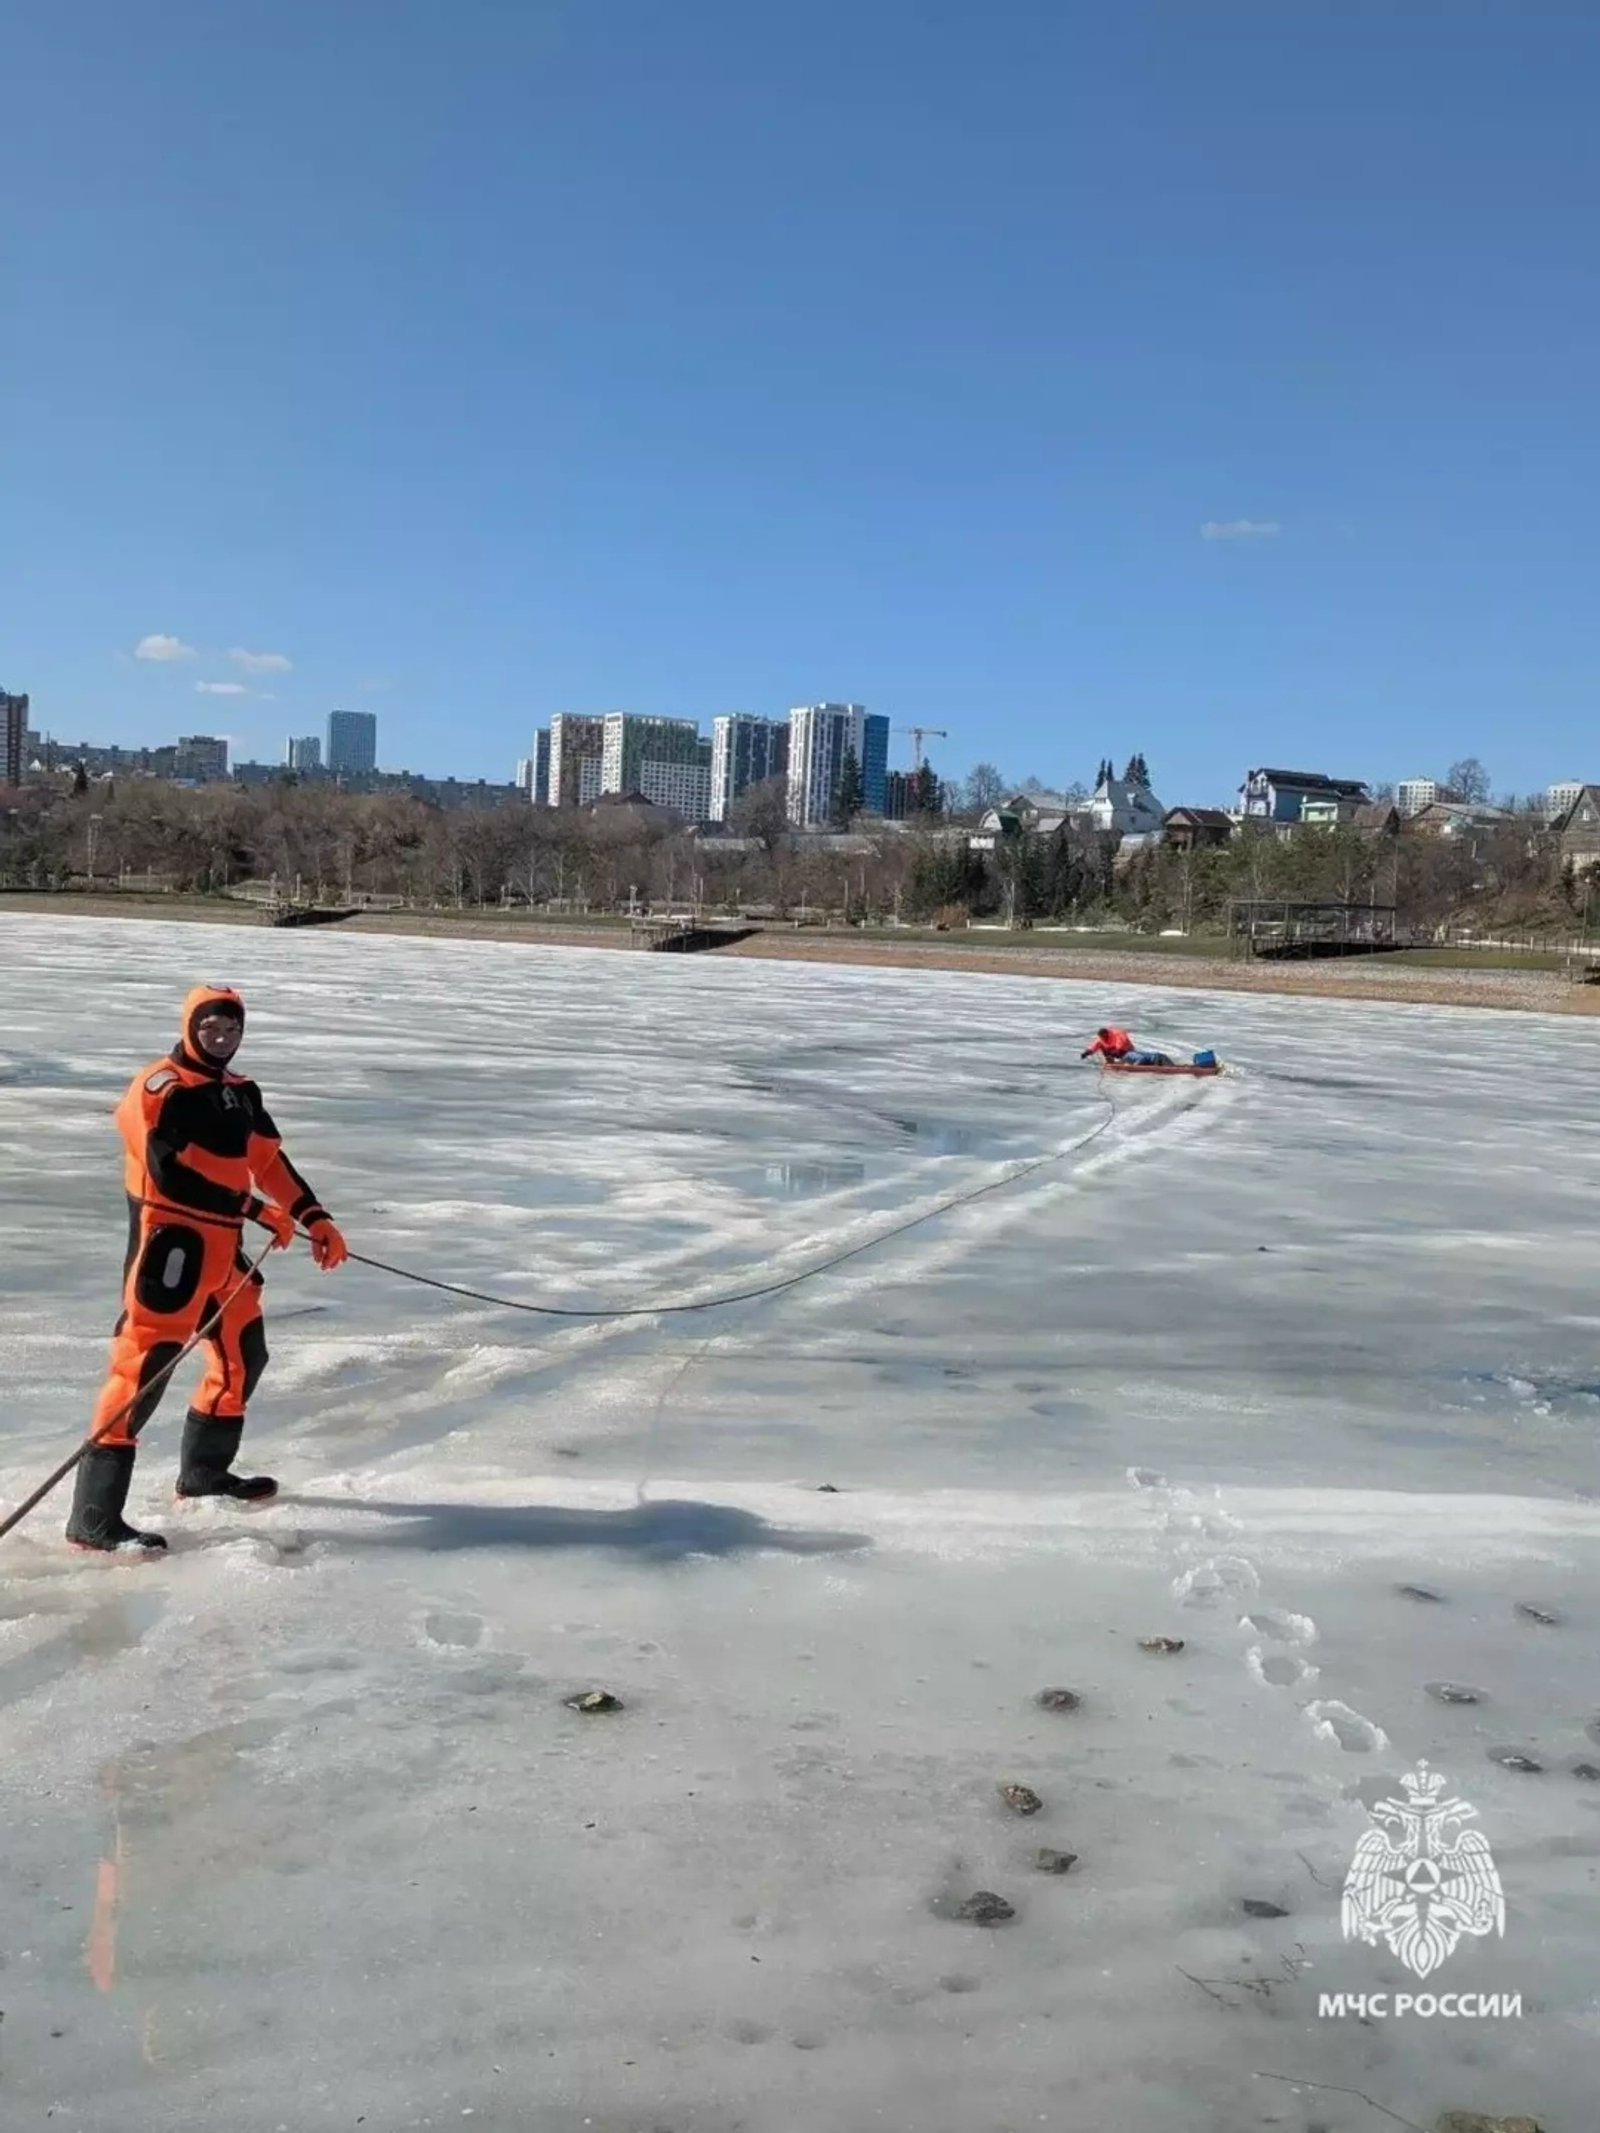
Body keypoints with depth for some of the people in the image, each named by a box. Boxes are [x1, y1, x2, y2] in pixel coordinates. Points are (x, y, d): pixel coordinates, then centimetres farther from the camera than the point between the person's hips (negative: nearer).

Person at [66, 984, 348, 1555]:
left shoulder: (242, 1095, 15)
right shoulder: (161, 1087, -11)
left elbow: (270, 1161, 20)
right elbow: (170, 1173, -21)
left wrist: (315, 1217, 11)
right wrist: (254, 1209, -20)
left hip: (223, 1245, 9)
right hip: (169, 1243, -9)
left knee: (245, 1355, 17)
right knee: (145, 1363, -14)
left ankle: (204, 1470, 36)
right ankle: (94, 1517, -13)